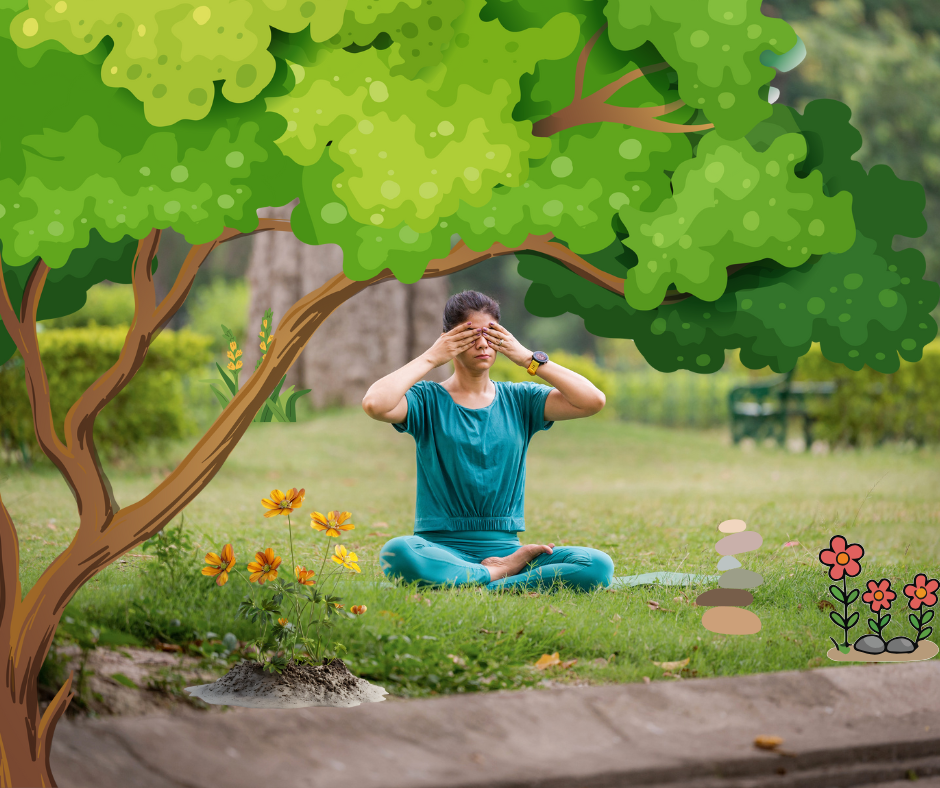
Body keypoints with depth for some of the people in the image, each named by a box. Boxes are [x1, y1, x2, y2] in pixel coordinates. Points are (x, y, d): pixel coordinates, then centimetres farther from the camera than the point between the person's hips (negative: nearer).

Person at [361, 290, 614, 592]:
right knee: (397, 554, -39)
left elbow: (593, 400, -2)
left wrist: (528, 358, 1)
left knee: (599, 566, -24)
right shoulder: (428, 400, 4)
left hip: (505, 547, 2)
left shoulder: (519, 400, 13)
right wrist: (431, 358, -7)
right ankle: (501, 574, -16)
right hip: (441, 550, -2)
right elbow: (374, 404, -18)